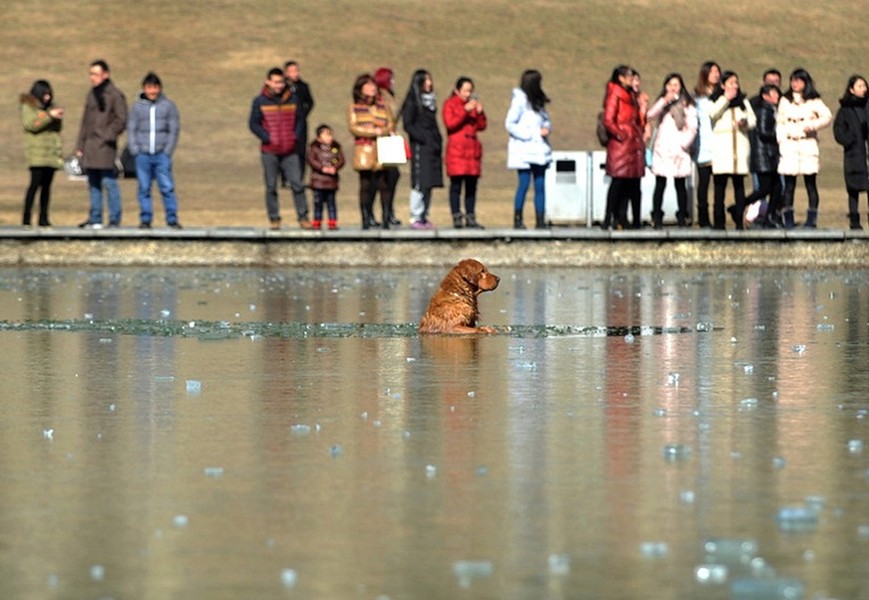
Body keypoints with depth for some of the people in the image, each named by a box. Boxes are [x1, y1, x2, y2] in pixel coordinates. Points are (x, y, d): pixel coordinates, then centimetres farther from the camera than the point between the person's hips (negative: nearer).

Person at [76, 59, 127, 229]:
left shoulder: (115, 95, -4)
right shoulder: (91, 95, 18)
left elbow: (121, 120, -8)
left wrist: (108, 136, -13)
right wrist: (80, 145, 16)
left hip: (105, 146, -7)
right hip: (90, 148, 7)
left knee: (109, 182, -7)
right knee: (94, 184, 9)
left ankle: (114, 220, -4)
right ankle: (95, 219, 12)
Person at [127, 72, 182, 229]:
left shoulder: (168, 106, 4)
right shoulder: (137, 107, 8)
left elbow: (174, 130, 4)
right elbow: (131, 129, 9)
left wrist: (167, 151, -4)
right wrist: (135, 150, -2)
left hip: (162, 155, -1)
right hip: (143, 155, 1)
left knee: (167, 187, -5)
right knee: (144, 189, 2)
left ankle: (172, 219, -1)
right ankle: (145, 220, 8)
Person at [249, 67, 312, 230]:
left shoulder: (293, 100, 8)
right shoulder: (260, 102, 2)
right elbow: (253, 124, 1)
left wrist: (295, 137, -3)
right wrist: (268, 138, -11)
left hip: (290, 151, 1)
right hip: (270, 151, -1)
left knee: (297, 184, -5)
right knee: (271, 187, 3)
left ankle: (303, 218, 1)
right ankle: (274, 219, 10)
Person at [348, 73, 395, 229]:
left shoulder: (382, 105, 13)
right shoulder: (355, 107, 6)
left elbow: (390, 126, 10)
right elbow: (353, 127, -4)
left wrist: (383, 132, -12)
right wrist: (374, 131, -10)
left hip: (382, 150, 1)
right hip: (363, 151, -1)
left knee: (384, 184, -7)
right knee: (365, 185, -1)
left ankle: (386, 219, -5)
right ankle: (366, 218, 3)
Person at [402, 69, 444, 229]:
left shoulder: (431, 100, 17)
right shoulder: (412, 102, -5)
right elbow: (408, 125, -9)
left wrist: (438, 141, 10)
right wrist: (425, 139, -14)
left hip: (432, 147, 7)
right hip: (420, 147, -7)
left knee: (430, 183, 6)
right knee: (420, 183, -9)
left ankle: (424, 217, 11)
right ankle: (416, 218, -6)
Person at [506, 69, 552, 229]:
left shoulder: (538, 102, 15)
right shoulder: (519, 100, -7)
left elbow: (546, 120, 22)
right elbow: (510, 124, -10)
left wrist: (546, 129, 0)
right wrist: (528, 136, -15)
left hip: (539, 150, 7)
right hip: (524, 150, -7)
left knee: (540, 185, 3)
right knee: (524, 183, -9)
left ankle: (540, 220, 5)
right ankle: (517, 220, -2)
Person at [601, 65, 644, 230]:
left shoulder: (631, 96, 20)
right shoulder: (614, 95, -6)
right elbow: (608, 121, -13)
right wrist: (621, 135, -13)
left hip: (633, 144, 8)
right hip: (620, 144, -8)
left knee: (629, 182, 5)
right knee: (618, 180, -10)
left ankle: (621, 218, 7)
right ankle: (608, 219, -7)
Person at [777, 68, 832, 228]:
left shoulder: (814, 101, 6)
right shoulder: (785, 101, 14)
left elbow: (827, 117, -1)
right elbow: (779, 123, 13)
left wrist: (813, 125, -14)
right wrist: (781, 140, 0)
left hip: (808, 144, -2)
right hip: (789, 145, 2)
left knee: (811, 184, -3)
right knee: (789, 184, -2)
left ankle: (812, 219, -1)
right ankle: (788, 220, -2)